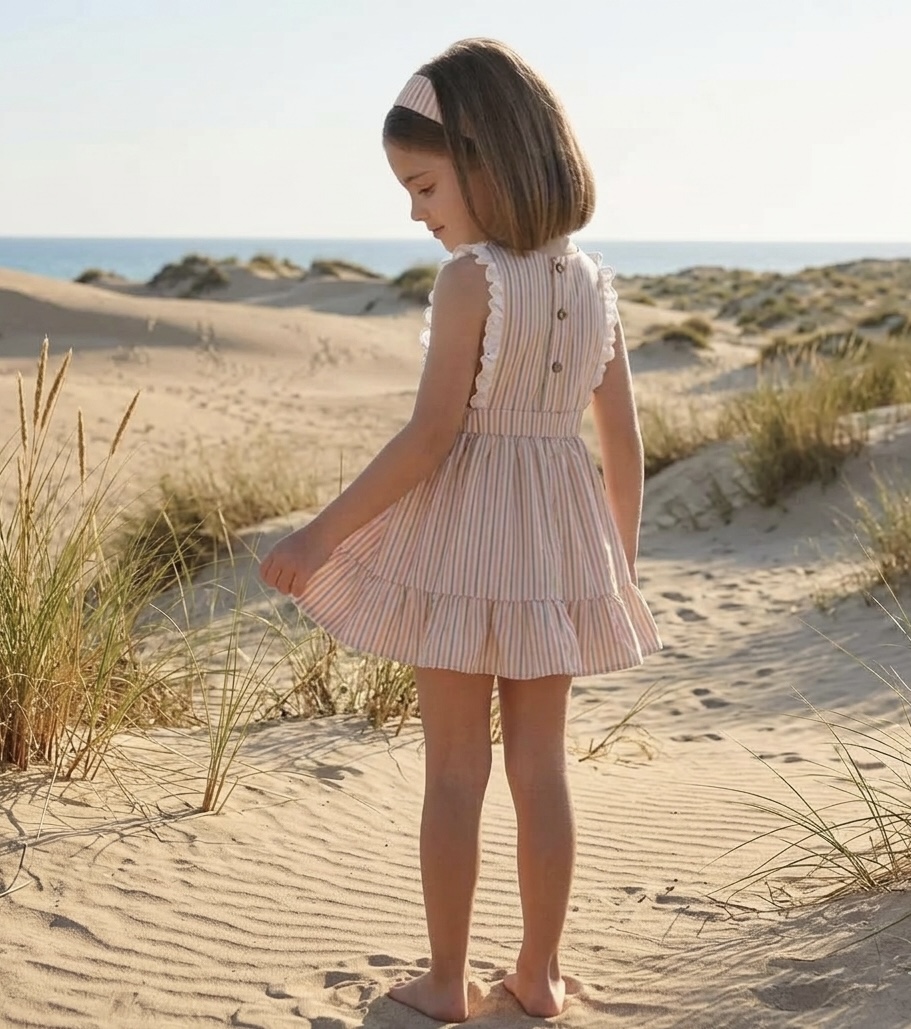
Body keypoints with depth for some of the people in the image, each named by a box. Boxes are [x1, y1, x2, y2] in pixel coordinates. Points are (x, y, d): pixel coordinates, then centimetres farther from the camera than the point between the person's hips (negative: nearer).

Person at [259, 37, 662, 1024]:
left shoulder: (469, 278, -14)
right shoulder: (593, 283, 4)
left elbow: (430, 434, -19)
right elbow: (625, 440, 8)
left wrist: (321, 534, -15)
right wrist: (622, 561, 19)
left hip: (464, 539, -5)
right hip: (559, 538, 6)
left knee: (454, 771, 6)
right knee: (541, 766, 13)